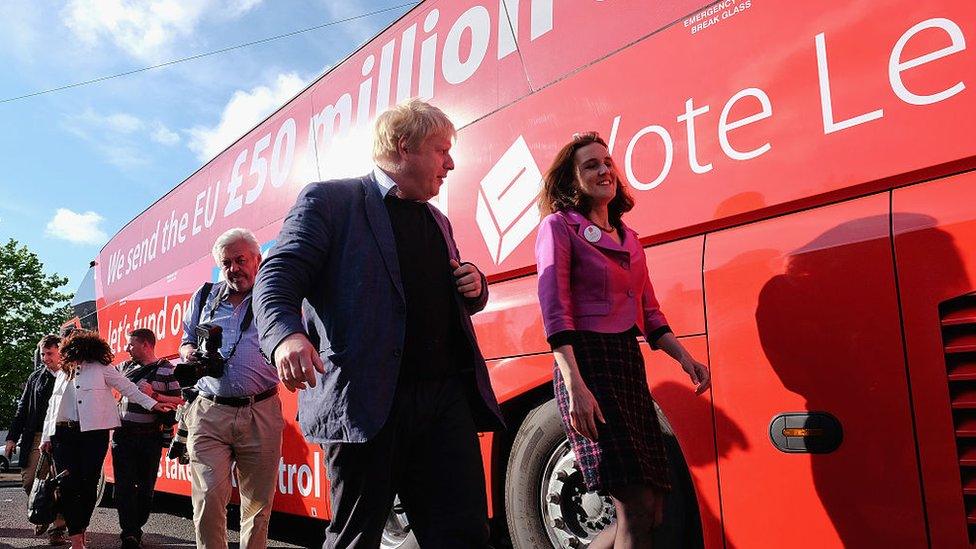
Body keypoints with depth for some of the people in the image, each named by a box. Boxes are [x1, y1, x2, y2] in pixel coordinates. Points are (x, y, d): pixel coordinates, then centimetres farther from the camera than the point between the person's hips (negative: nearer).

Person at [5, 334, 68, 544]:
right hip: (37, 437, 3)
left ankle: (58, 528, 8)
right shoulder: (36, 377, 11)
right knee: (29, 479, 1)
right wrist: (12, 437, 9)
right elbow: (23, 409, 14)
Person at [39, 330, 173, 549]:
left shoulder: (101, 368, 4)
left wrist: (152, 404, -9)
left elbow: (128, 388, 0)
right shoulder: (62, 373, 18)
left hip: (94, 433, -3)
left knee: (89, 483, -1)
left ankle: (80, 530, 18)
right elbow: (52, 407, 21)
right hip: (64, 434, 4)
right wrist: (46, 437, 17)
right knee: (68, 484, -4)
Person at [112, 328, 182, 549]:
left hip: (150, 438, -3)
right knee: (124, 486, -2)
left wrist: (154, 395, -20)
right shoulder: (125, 367, 10)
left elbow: (179, 400, -10)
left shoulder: (166, 369, -5)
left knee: (146, 487, 7)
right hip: (123, 436, 4)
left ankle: (135, 529, 23)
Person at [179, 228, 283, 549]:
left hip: (261, 413, -1)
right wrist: (191, 355, 1)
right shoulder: (205, 297, 15)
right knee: (208, 497, -7)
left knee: (258, 503, 7)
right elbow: (185, 343, 24)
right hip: (209, 412, 1)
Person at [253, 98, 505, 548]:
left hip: (447, 398, 6)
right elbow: (276, 280, -5)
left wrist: (474, 287, 9)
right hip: (366, 403, -5)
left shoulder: (438, 222, 24)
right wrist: (286, 337, -26)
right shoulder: (329, 200, 3)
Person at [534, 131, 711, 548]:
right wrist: (575, 387, -21)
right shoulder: (558, 226, 0)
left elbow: (648, 311, 22)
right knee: (636, 506, -10)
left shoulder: (628, 237, 21)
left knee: (651, 509, 7)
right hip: (586, 363, -7)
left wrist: (683, 357, 7)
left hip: (630, 364, 8)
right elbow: (555, 311, -11)